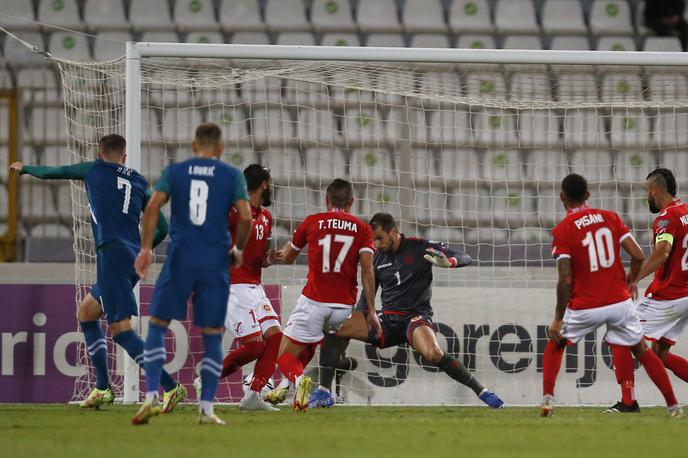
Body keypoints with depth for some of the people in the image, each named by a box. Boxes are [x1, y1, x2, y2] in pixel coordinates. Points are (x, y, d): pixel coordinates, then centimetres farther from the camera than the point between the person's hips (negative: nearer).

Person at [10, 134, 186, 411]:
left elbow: (50, 173, 22)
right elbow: (162, 228, 16)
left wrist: (24, 168, 42)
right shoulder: (138, 182, 19)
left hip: (111, 254, -7)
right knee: (86, 313, 23)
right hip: (134, 259, 7)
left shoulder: (94, 170, 9)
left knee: (120, 329, -11)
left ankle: (170, 387, -23)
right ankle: (102, 389, 18)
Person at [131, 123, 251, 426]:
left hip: (180, 259, 0)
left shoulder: (175, 171, 7)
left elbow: (153, 207, -6)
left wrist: (146, 248, -3)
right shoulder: (232, 176, 5)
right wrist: (238, 250, 11)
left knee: (157, 324, 10)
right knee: (212, 335, 6)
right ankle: (206, 409, 3)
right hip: (215, 262, 0)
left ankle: (152, 397, -3)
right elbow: (245, 217, -5)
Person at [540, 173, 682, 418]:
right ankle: (673, 405, 13)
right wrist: (631, 280, 18)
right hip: (619, 301, 3)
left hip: (585, 307, -3)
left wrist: (558, 319, -7)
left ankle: (547, 398, 7)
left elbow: (565, 280, -14)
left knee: (555, 343, 20)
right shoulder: (610, 217, 1)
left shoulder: (562, 230, -9)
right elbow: (638, 255, -3)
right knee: (640, 349, 17)